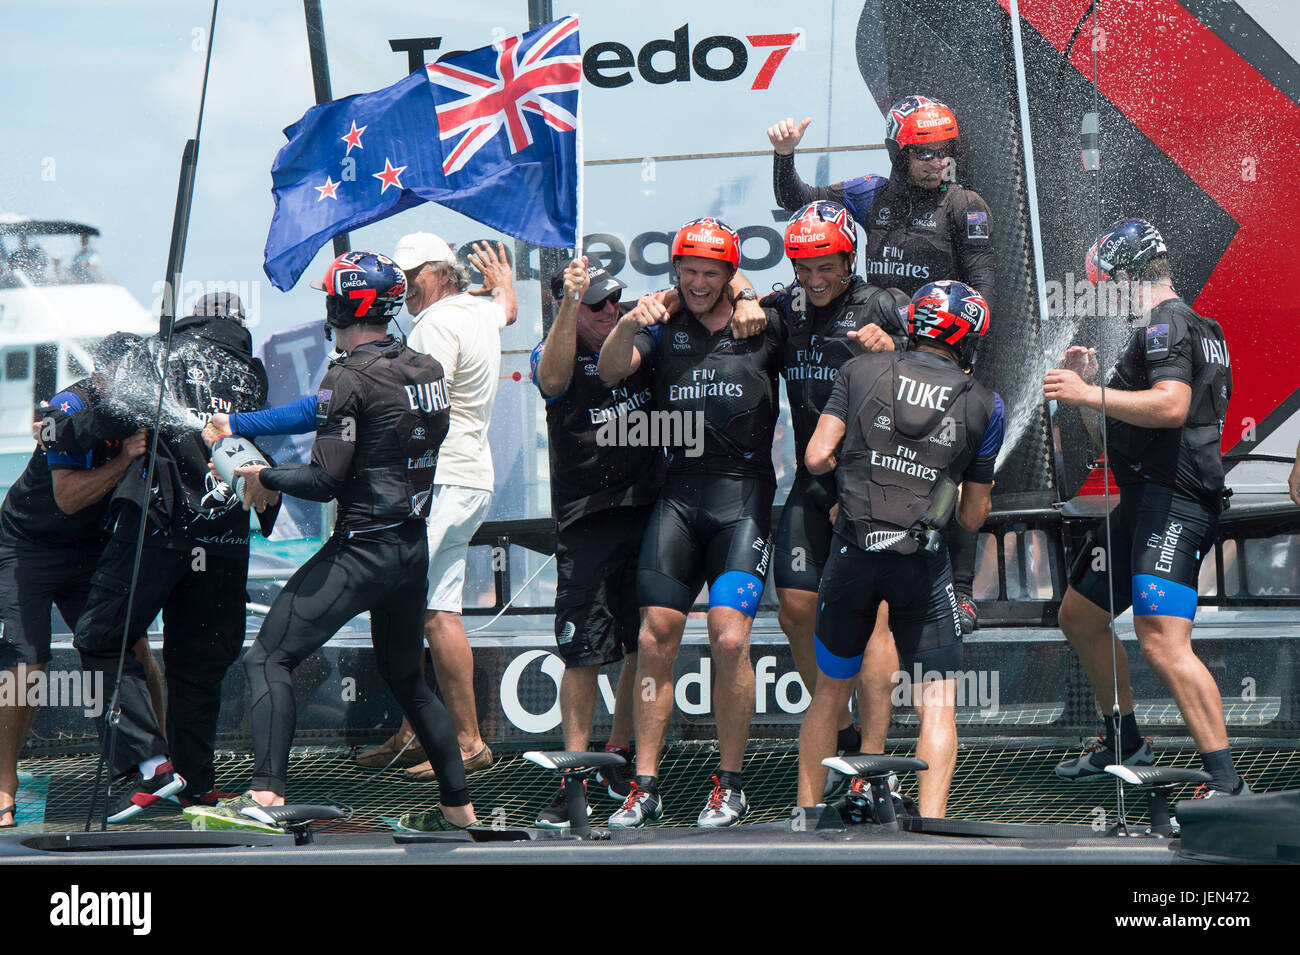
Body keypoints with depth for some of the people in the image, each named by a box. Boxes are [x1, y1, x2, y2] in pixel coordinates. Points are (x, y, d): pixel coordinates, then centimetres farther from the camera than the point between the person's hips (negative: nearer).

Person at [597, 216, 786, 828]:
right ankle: (645, 786, 2)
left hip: (744, 494, -2)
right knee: (655, 637, -4)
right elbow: (610, 371, -4)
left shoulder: (764, 326, 8)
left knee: (729, 638, -12)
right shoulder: (665, 328, 11)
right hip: (678, 493, 2)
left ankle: (729, 785, 1)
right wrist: (628, 325, -21)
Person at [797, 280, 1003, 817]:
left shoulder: (861, 372, 5)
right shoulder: (984, 405, 5)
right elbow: (973, 516, 9)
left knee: (830, 692, 17)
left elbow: (817, 458, -1)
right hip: (923, 562, -2)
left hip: (853, 552, 2)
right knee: (936, 706, 5)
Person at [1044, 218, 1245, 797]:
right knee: (1079, 617, 24)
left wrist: (1089, 395, -22)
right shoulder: (1178, 325, 25)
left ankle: (1227, 785, -27)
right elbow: (1118, 434, 29)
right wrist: (1086, 389, 15)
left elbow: (1171, 405, -27)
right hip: (1143, 500, 11)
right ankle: (1125, 745, 36)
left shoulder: (1165, 322, -8)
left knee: (1162, 645, -23)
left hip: (1173, 505, -11)